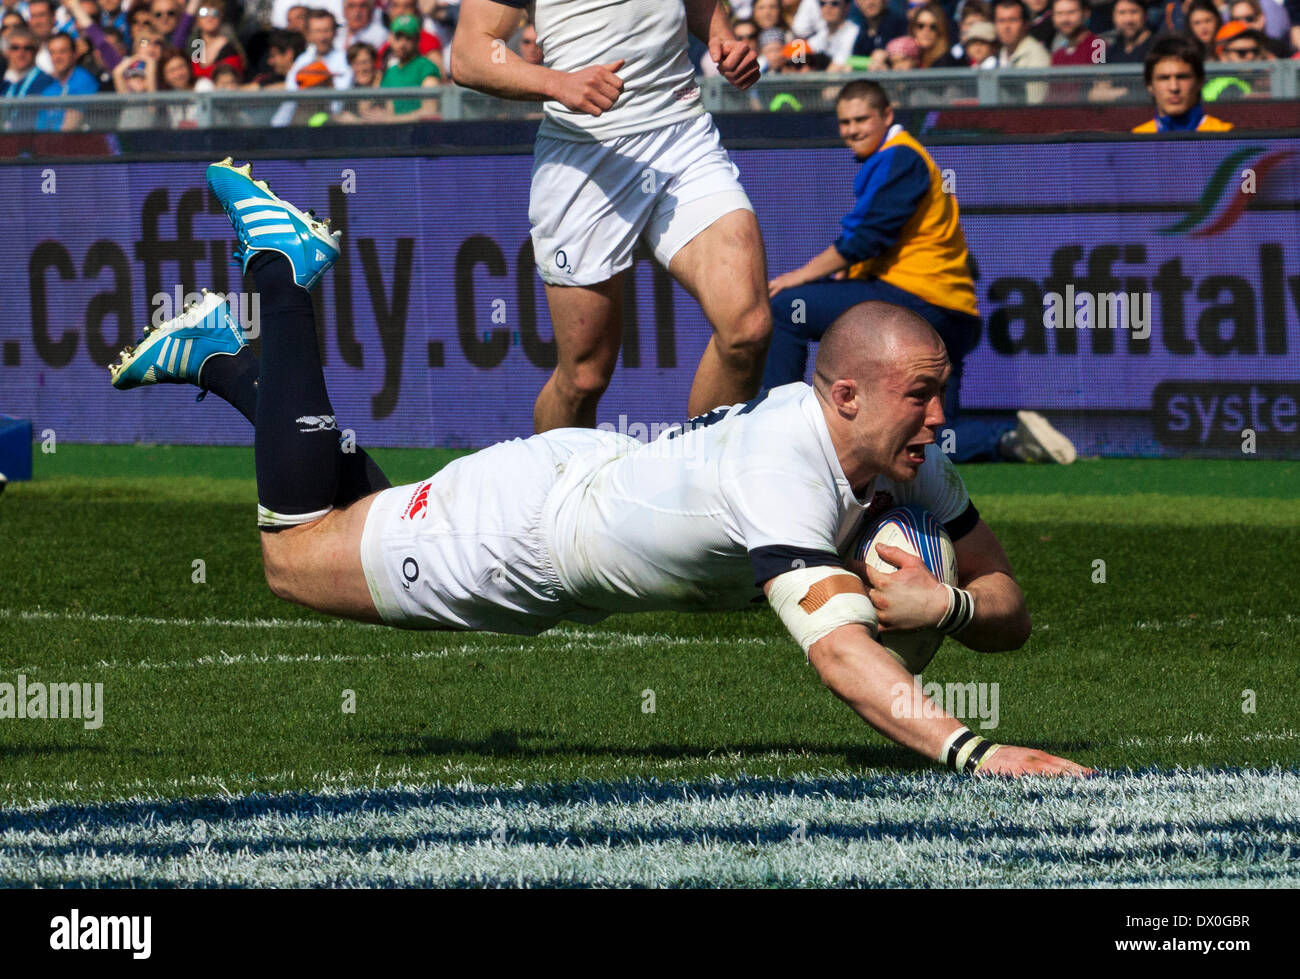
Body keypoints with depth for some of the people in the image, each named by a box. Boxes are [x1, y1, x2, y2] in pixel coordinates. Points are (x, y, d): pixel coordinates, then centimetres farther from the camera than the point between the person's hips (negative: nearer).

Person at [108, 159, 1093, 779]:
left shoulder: (906, 456, -18)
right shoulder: (784, 473, -44)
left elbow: (1008, 613, -10)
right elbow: (839, 650, -58)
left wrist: (945, 604, -34)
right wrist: (972, 751, -71)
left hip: (596, 473, 7)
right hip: (521, 529, -7)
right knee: (292, 548, 15)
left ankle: (223, 357, 45)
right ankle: (281, 273, 26)